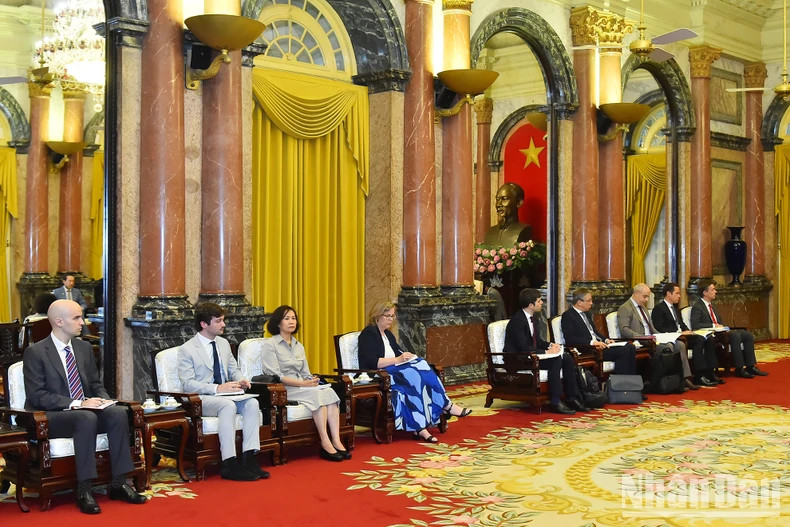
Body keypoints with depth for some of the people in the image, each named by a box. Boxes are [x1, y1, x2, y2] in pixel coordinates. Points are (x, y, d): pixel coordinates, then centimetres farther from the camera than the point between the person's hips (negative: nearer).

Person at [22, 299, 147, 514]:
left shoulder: (84, 348, 14)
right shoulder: (35, 353, -6)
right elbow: (36, 396, -14)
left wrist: (104, 400, -3)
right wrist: (76, 404, -23)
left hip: (87, 409, 6)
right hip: (51, 418, -6)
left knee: (119, 412, -24)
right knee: (87, 418, -36)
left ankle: (118, 484, -20)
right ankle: (84, 490, -33)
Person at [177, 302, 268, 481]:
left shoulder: (223, 344, 14)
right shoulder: (187, 349, -7)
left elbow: (234, 369, 22)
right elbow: (187, 384, -15)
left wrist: (241, 380, -3)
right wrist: (217, 389, -25)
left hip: (226, 394, 6)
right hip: (201, 400, -6)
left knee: (252, 403, -22)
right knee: (228, 405, -36)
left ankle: (249, 458, -27)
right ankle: (229, 465, -36)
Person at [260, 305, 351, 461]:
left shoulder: (299, 346, 21)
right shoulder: (270, 345, -2)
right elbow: (275, 376, -12)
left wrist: (311, 381, -7)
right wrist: (303, 383, -19)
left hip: (302, 386, 6)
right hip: (282, 390, -6)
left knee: (329, 392, -24)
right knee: (317, 393, -31)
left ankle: (336, 441, -33)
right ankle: (325, 443, -33)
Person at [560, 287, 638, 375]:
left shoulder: (586, 313, 22)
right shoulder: (567, 316, -6)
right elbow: (570, 339, -16)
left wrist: (606, 340, 7)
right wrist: (592, 342, -23)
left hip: (599, 344, 9)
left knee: (630, 347, -12)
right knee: (622, 351, -25)